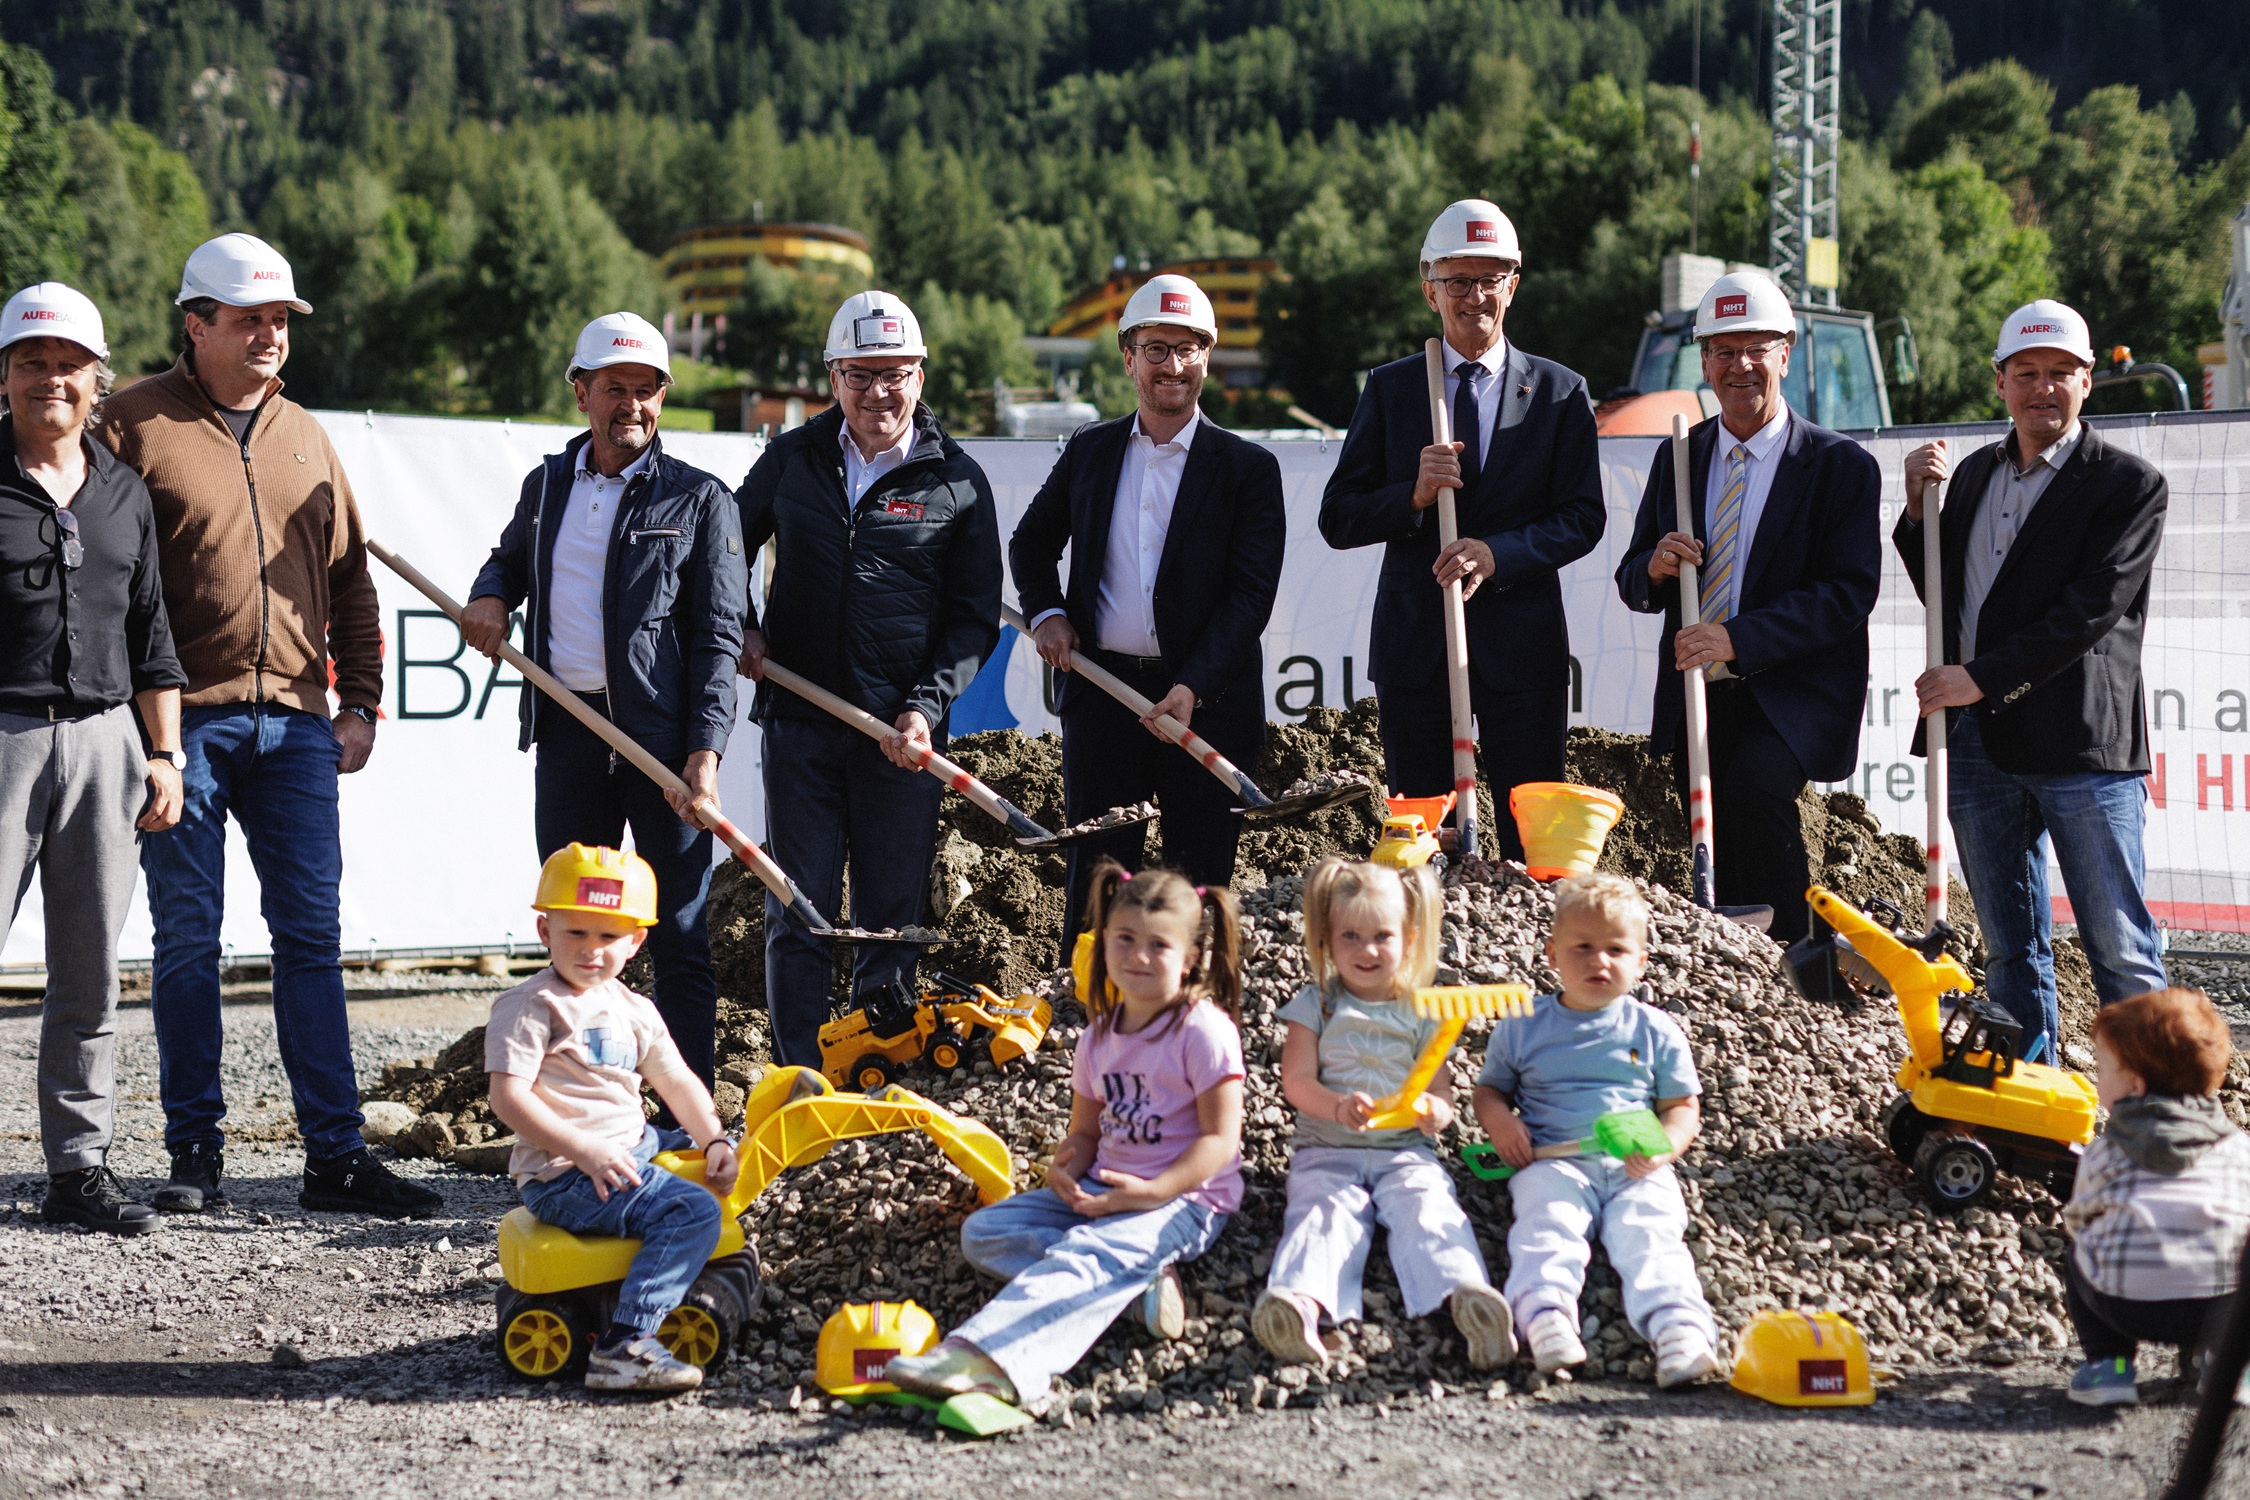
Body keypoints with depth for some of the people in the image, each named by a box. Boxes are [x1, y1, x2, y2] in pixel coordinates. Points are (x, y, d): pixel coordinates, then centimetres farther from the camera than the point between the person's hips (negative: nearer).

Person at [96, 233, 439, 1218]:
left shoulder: (304, 437, 16)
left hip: (295, 726, 4)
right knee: (188, 939, 1)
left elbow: (349, 578, 20)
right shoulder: (135, 424, 0)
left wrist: (359, 702, 12)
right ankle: (195, 1154, 8)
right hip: (183, 721, -4)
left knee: (311, 937, 3)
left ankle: (336, 1155, 5)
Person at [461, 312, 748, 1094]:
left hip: (660, 736, -5)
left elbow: (717, 639, -6)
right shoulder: (546, 486, 12)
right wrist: (490, 597, 9)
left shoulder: (698, 499, -2)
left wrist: (704, 752, -16)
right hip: (566, 731, 5)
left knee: (677, 933, -3)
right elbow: (511, 557, 33)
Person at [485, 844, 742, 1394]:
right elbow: (508, 1098, -19)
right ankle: (625, 1345, -32)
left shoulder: (635, 1011, 15)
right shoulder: (529, 1007, -10)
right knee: (691, 1211, -24)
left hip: (633, 1147, 9)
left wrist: (714, 1141, 3)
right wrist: (583, 1150, -25)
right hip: (563, 1178, -9)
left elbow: (677, 1083, 19)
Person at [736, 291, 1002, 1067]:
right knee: (798, 915, 0)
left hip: (902, 731, -1)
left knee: (892, 920, 3)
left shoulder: (957, 482, 2)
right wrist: (738, 628, 9)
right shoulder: (791, 460, 7)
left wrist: (926, 708, -9)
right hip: (799, 718, 1)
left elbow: (975, 617, 4)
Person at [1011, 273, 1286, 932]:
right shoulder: (1090, 450, 10)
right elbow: (1031, 542, 24)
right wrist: (1047, 613, 5)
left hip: (1207, 702, -2)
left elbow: (1251, 594, -7)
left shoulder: (1248, 468, 0)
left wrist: (1193, 689, -18)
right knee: (1097, 878, 4)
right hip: (1101, 694, 2)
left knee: (1201, 888, 3)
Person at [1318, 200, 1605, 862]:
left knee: (1534, 844, -3)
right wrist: (1413, 495, -15)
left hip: (1521, 640, -1)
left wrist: (1497, 554, -16)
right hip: (1415, 646, 1)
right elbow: (1337, 519, 4)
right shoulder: (1389, 389, 9)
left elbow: (1582, 517, 0)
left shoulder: (1559, 393, 7)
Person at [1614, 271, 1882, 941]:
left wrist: (1738, 639, -24)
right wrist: (1653, 569, -13)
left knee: (1754, 788, -30)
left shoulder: (1841, 466, -4)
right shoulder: (1677, 458, 11)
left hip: (1794, 691, -5)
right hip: (1697, 694, 5)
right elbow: (1632, 584, 14)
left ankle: (1789, 957, -20)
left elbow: (1849, 593, -13)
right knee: (1715, 858, 5)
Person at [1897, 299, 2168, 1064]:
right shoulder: (1974, 473, 16)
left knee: (2119, 945, -2)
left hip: (2080, 742, -6)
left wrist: (1982, 679, -14)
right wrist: (1920, 507, 5)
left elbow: (2088, 612, -12)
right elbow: (1945, 594, 20)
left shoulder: (2129, 485, -4)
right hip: (1977, 741, 6)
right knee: (2009, 943, 12)